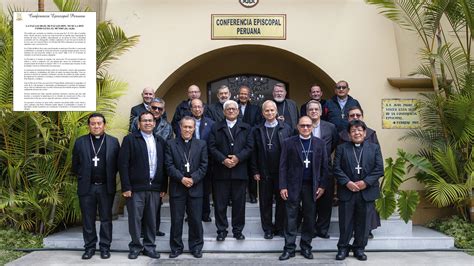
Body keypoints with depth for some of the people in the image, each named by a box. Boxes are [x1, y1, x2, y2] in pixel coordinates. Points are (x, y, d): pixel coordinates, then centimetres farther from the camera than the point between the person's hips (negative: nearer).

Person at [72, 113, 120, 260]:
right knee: (88, 219, 7)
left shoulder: (113, 142, 1)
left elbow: (117, 163, 4)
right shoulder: (80, 142, 4)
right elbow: (75, 165, 9)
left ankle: (105, 247, 16)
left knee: (106, 219, 6)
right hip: (86, 187, 1)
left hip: (106, 187, -1)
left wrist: (110, 178, 1)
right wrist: (82, 178, 6)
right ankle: (89, 247, 18)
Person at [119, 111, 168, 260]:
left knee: (151, 219, 8)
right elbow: (123, 164, -5)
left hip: (155, 188, 4)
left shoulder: (160, 141, 13)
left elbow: (163, 165, 12)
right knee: (135, 218, 2)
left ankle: (149, 246, 21)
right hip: (136, 187, -3)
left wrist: (164, 187, 8)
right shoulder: (130, 139, 0)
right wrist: (126, 187, -11)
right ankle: (135, 246, 17)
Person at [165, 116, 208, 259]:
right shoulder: (171, 144, 4)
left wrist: (193, 179, -12)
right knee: (176, 220, 6)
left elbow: (203, 166, 1)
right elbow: (169, 165, -4)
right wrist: (182, 178, -15)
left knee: (195, 220, 6)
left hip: (195, 187, 1)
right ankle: (176, 247, 18)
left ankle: (196, 247, 19)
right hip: (177, 188, -1)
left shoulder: (201, 144, 8)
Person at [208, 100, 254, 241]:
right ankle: (221, 230, 15)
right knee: (220, 203, 3)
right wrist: (223, 160, -14)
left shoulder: (246, 128, 11)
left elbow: (249, 147, 1)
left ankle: (238, 230, 18)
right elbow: (212, 147, 0)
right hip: (221, 171, 0)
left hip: (239, 171, 1)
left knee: (239, 202, 5)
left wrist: (237, 158, -13)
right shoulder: (216, 128, 9)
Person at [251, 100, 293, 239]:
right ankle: (268, 229, 19)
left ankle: (280, 227, 21)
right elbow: (254, 152, 4)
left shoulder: (286, 128, 1)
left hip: (282, 172, -1)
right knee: (265, 202, 7)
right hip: (264, 173, 1)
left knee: (281, 201, 8)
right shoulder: (258, 130, 5)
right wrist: (255, 171, -1)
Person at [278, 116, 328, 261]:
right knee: (291, 218, 3)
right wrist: (283, 186, -7)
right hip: (293, 185, -1)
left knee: (309, 218, 8)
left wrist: (322, 185, -1)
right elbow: (283, 166, -1)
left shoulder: (320, 143, 6)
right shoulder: (289, 143, 1)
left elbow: (324, 166, 6)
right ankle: (289, 248, 10)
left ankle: (306, 247, 19)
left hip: (312, 186, 2)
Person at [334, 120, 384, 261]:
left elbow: (379, 169, -1)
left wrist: (366, 182, -12)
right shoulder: (341, 148, 7)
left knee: (363, 223, 7)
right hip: (346, 191, 0)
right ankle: (343, 248, 17)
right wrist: (347, 182, -14)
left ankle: (359, 248, 20)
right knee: (345, 222, 5)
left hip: (367, 192, 1)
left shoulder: (374, 148, 7)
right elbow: (337, 169, -1)